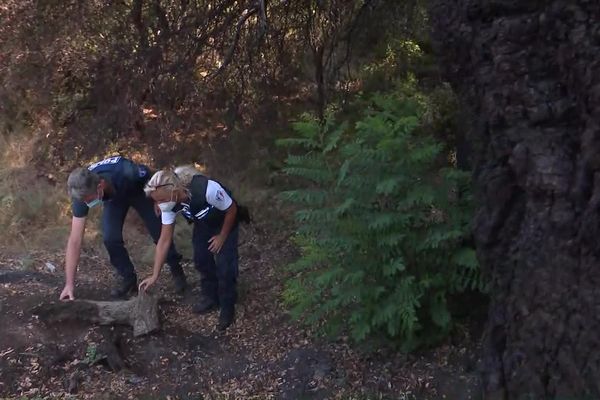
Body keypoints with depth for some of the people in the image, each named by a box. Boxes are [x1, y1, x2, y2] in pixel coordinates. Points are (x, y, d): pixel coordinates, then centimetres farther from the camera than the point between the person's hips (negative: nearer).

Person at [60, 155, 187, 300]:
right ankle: (129, 279, 8)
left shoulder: (126, 173, -46)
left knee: (160, 232, -2)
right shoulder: (82, 193, -33)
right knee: (110, 238, -15)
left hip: (140, 190, -2)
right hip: (114, 197, 2)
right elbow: (75, 240, -31)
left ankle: (177, 271, 23)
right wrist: (69, 284, -32)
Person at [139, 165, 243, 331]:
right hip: (203, 224, 5)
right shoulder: (169, 203, -25)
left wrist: (222, 237, -15)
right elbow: (164, 240, -16)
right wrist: (154, 275, -16)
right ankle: (210, 298, 27)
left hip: (226, 222, -5)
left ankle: (227, 308, 11)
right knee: (201, 260, 3)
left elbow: (232, 209, -26)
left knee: (224, 266, -9)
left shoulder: (207, 189, -45)